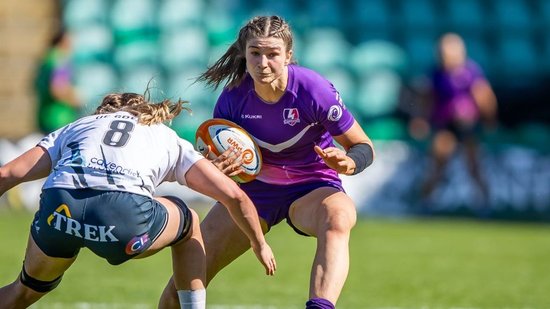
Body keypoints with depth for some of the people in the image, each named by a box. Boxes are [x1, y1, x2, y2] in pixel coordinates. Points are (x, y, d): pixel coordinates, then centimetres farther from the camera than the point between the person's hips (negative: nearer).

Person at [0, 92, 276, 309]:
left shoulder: (73, 129, 35)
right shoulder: (170, 141, 33)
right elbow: (233, 195, 25)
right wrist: (259, 244, 41)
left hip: (58, 207, 2)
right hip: (126, 215, -2)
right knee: (188, 223, 32)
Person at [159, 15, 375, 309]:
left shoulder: (314, 90, -23)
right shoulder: (233, 96, -15)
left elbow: (364, 147, -13)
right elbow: (213, 156, -2)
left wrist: (348, 163, -38)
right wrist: (215, 168, -28)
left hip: (313, 187, -3)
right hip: (254, 188, 3)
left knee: (338, 217, -42)